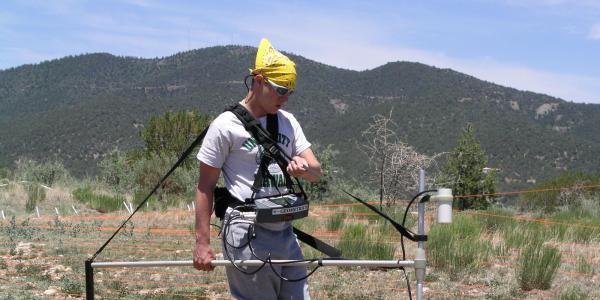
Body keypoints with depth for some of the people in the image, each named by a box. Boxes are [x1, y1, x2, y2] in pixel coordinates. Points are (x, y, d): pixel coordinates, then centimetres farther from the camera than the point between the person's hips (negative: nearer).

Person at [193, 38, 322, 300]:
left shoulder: (288, 122, 13)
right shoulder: (226, 125, -6)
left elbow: (316, 172, 11)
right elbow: (205, 187, -5)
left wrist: (303, 167, -14)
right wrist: (202, 243, -10)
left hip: (286, 234, 7)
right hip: (248, 236, -6)